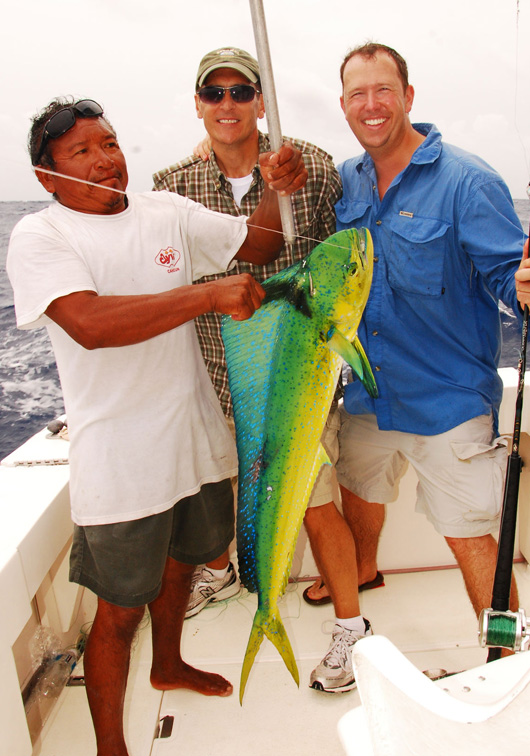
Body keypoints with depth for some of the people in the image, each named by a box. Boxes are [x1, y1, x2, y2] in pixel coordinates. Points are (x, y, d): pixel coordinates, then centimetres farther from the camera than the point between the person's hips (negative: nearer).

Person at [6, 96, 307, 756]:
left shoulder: (167, 212, 6)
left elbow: (258, 243, 11)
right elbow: (92, 324, -28)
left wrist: (278, 190, -9)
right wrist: (208, 294, -31)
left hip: (197, 439, 6)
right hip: (120, 464, -6)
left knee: (182, 557, 26)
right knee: (120, 609, 7)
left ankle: (168, 664, 55)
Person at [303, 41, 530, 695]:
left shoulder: (466, 182, -13)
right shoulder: (344, 182, 4)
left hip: (447, 396, -5)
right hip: (368, 390, 5)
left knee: (469, 536, 4)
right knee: (358, 493, 22)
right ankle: (362, 572, 51)